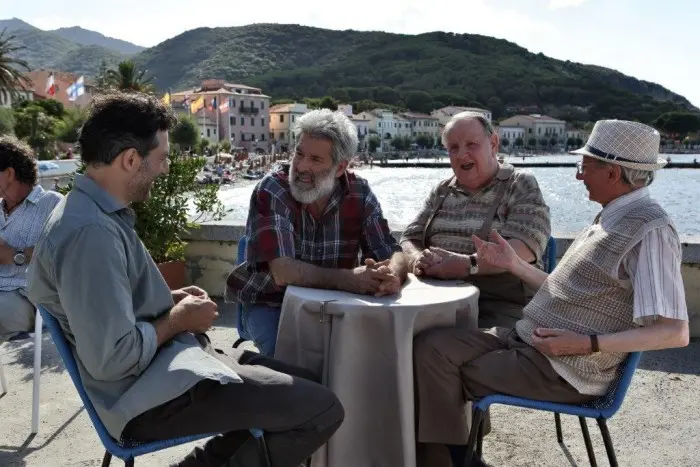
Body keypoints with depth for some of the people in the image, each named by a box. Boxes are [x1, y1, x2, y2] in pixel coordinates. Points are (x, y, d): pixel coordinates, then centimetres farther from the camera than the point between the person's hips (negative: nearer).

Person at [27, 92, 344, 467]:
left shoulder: (95, 211, 9)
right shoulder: (90, 231, -25)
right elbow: (111, 360, -28)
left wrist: (169, 301, 6)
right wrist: (178, 319, -12)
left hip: (164, 363, 11)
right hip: (152, 392, -10)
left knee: (302, 389, 15)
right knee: (322, 409, -13)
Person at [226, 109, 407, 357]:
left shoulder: (360, 194, -8)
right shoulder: (271, 191, -19)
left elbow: (392, 253, -11)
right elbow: (283, 271, -30)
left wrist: (392, 275, -36)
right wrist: (347, 279, -43)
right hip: (269, 304, -3)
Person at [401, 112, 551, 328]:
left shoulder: (521, 186, 2)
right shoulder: (440, 192, 17)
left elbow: (523, 249, -13)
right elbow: (409, 240, 13)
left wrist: (468, 265, -27)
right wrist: (418, 259, -11)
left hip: (502, 306, -4)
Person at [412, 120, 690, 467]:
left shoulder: (649, 230, -16)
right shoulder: (612, 218, 14)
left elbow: (674, 332, -20)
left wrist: (588, 344, -25)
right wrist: (514, 264, 11)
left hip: (563, 370, -8)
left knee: (441, 373, -10)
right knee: (431, 346, -6)